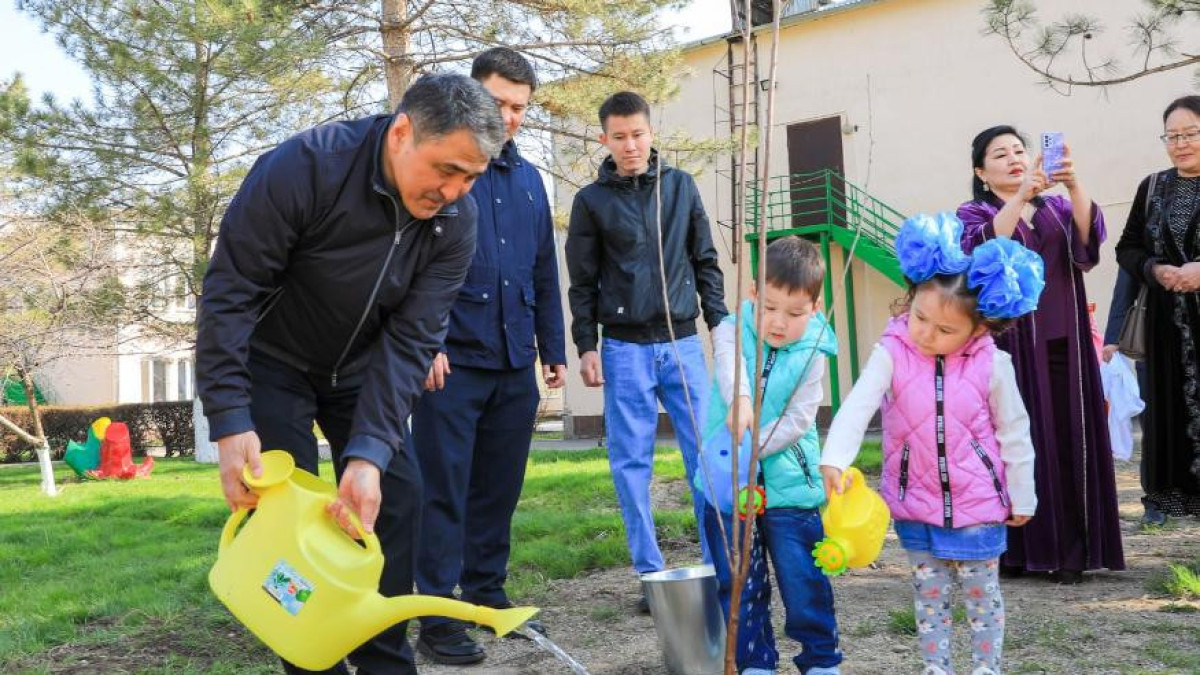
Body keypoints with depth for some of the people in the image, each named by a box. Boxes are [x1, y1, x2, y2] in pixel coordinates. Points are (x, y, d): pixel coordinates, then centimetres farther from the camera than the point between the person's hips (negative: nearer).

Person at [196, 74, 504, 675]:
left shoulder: (455, 221, -18)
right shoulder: (304, 167, -31)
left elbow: (410, 340, -21)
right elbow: (229, 291, -28)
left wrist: (369, 453, -32)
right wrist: (231, 421, -33)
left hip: (359, 371, 4)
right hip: (273, 362, -4)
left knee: (396, 498, -1)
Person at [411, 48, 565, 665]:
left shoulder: (529, 180, 15)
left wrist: (553, 348, 17)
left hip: (514, 365, 6)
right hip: (452, 360, -6)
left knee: (499, 489, 12)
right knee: (444, 492, -3)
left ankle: (487, 593, 23)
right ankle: (438, 617, 2)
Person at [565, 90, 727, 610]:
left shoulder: (680, 186, 8)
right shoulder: (592, 200, 3)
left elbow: (705, 261, 12)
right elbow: (582, 282, 5)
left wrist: (721, 323, 6)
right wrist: (586, 345, -2)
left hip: (683, 342, 1)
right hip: (625, 348, -1)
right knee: (631, 461, 1)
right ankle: (650, 573, 8)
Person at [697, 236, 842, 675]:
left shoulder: (811, 355, -4)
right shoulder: (732, 330, -4)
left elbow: (800, 419, -11)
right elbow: (729, 360, -28)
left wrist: (753, 446, -23)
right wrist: (740, 398, -49)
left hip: (789, 486, -1)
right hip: (729, 485, 1)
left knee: (805, 580, 5)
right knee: (739, 584, 9)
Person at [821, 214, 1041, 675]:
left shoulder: (992, 365, -12)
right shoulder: (892, 353, -13)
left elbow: (1013, 434, -1)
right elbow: (857, 407, -24)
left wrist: (1022, 497, 6)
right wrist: (834, 460, -39)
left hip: (976, 503, -1)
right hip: (916, 503, 1)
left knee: (982, 593, 12)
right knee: (929, 595, 14)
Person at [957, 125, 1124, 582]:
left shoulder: (1058, 208, 14)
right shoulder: (973, 214, 5)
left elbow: (1091, 235, -8)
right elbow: (984, 249, -18)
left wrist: (1074, 185, -25)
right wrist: (1022, 193, -30)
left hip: (1062, 343, 3)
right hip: (1012, 346, -3)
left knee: (1069, 443, 0)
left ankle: (1072, 552, 4)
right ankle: (1018, 549, 1)